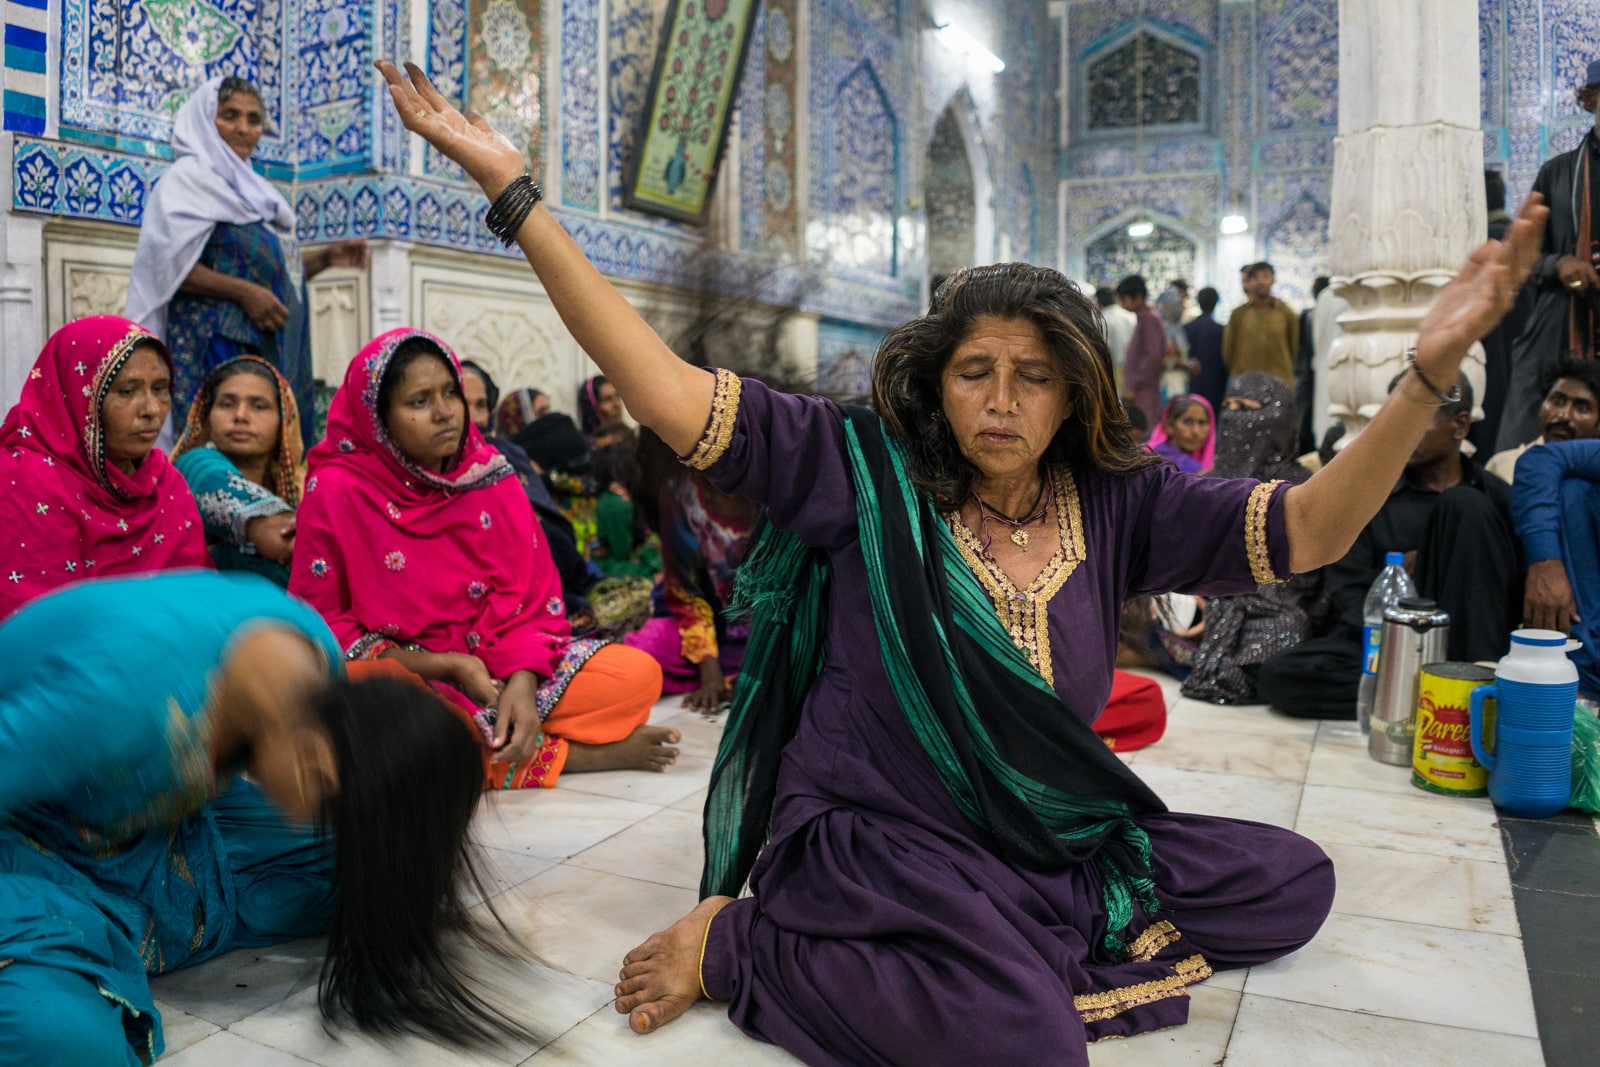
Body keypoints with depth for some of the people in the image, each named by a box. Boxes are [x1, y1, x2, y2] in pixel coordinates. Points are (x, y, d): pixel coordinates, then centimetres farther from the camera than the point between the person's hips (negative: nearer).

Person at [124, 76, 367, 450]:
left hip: (269, 343, 8)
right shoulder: (188, 177, 0)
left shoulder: (248, 187, 23)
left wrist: (325, 258, 12)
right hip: (218, 343, -8)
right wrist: (243, 293, -20)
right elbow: (170, 264, -13)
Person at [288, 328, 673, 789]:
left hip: (498, 670, 2)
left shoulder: (490, 476, 1)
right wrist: (446, 666, -17)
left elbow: (533, 600, 0)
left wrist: (522, 682, -20)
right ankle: (576, 752, -22)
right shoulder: (336, 492, -7)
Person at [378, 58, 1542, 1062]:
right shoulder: (859, 468, -10)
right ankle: (742, 945, -8)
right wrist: (514, 191, -20)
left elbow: (1303, 530, -8)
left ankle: (1021, 929, 5)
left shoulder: (1116, 501, -1)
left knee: (1295, 883, 6)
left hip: (1048, 836, 6)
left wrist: (1433, 367, -21)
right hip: (875, 834, -6)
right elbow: (668, 393, -17)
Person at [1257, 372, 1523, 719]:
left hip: (1467, 642, -1)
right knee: (1278, 674, -27)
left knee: (1465, 504, -17)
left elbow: (1517, 590, 2)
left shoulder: (1496, 496, 11)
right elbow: (1347, 591, 2)